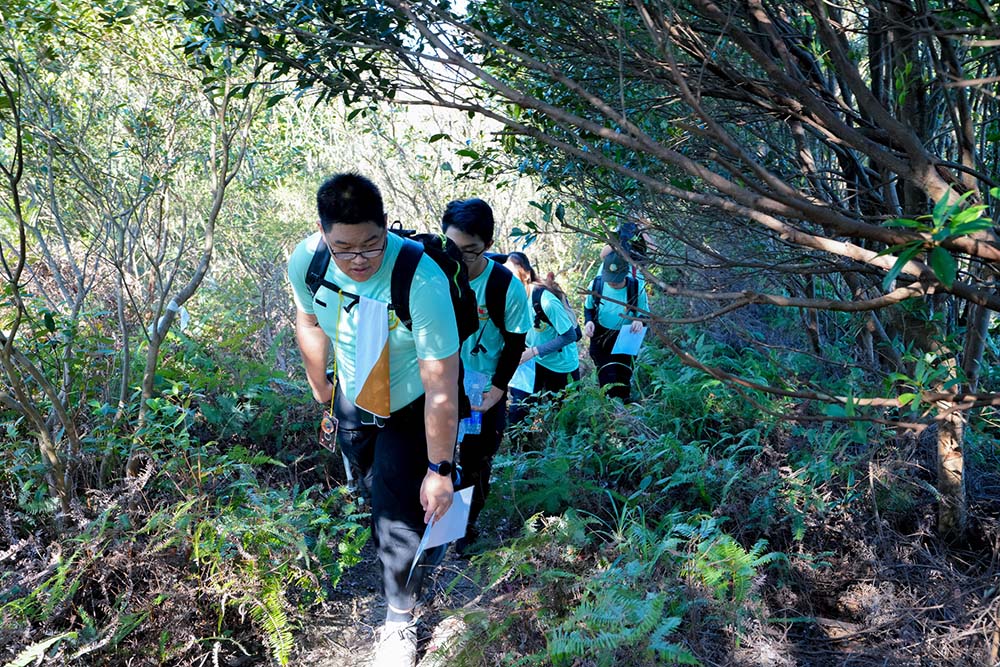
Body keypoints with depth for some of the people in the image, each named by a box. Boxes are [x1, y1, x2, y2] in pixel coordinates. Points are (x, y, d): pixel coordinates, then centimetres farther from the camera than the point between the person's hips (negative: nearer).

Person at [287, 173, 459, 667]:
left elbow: (441, 388, -34)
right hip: (352, 398, 5)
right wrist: (320, 387, 10)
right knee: (374, 493, 25)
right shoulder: (306, 260, -24)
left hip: (408, 407, -4)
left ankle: (399, 622, 19)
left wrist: (438, 470, -28)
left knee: (399, 513, -6)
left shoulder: (423, 282, -39)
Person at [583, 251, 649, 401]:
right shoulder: (596, 284, -15)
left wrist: (640, 321, -28)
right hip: (600, 339, 0)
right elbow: (588, 308, 4)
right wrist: (588, 321, -18)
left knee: (623, 381, 12)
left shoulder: (637, 288, -17)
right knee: (608, 382, -9)